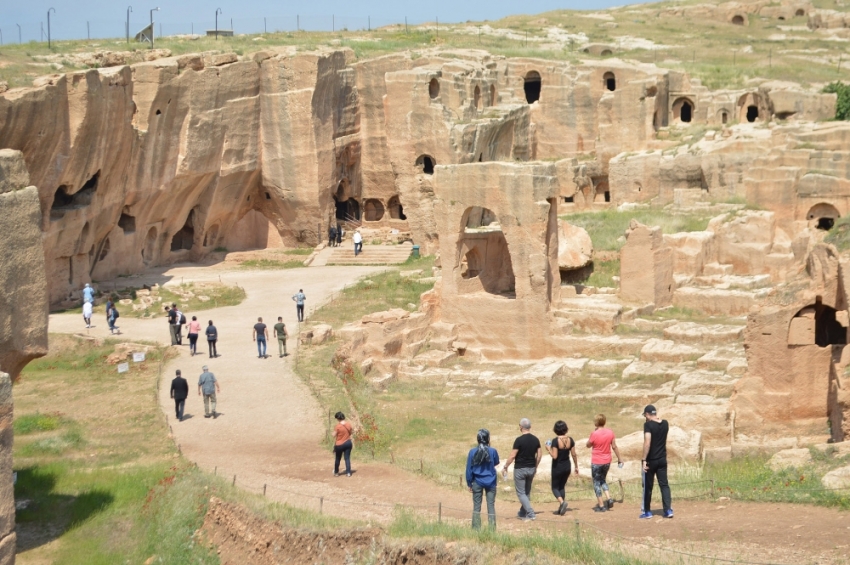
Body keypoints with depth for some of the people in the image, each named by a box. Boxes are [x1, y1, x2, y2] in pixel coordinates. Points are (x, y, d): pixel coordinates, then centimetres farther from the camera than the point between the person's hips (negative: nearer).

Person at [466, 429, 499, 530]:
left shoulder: (472, 452, -8)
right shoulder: (493, 451, -10)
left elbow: (469, 469, -3)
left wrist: (469, 483, 6)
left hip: (477, 482, 0)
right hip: (490, 482, 0)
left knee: (476, 506, 8)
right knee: (491, 506, 6)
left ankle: (476, 529, 8)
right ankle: (492, 529, 5)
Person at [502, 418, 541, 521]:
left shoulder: (519, 440, -17)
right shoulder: (535, 439, 1)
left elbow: (512, 456, -16)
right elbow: (539, 455, 7)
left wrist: (505, 467, -5)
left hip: (520, 469, -6)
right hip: (531, 469, 6)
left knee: (521, 493, 1)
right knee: (527, 492, 19)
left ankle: (531, 513, -10)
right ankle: (523, 513, 28)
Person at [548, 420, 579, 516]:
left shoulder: (555, 441, -20)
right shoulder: (570, 440, -5)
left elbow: (554, 456, -22)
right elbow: (574, 455, 1)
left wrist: (549, 449, -6)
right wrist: (576, 467, 12)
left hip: (557, 467, -5)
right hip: (567, 467, 5)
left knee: (555, 487, 10)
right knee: (562, 486, 21)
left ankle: (562, 502, -16)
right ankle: (561, 508, 19)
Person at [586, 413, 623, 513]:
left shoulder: (594, 434, -18)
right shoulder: (610, 433, -3)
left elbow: (588, 445, -3)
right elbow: (614, 446, 3)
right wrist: (619, 458, 13)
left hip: (596, 462, -5)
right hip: (607, 461, 5)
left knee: (596, 483, 6)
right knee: (603, 480, 24)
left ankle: (601, 506, 5)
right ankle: (609, 499, 7)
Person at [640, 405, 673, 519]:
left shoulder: (648, 425, -15)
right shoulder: (665, 424, 5)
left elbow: (647, 442, -24)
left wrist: (644, 460, -22)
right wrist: (657, 418, 17)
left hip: (651, 460, -5)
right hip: (662, 459, 5)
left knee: (647, 486, 7)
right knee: (664, 484, 6)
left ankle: (647, 512, 13)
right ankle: (668, 510, -3)